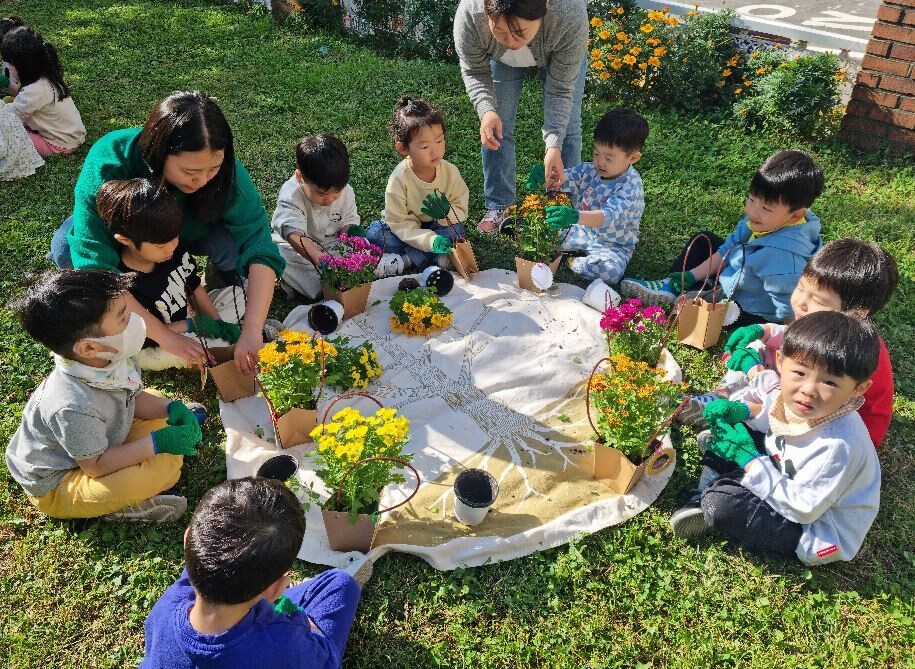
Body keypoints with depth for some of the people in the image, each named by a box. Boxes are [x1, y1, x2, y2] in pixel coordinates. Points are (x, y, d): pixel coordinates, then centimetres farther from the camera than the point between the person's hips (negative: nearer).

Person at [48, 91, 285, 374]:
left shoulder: (224, 171, -35)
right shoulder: (107, 164, -40)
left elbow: (260, 248, -37)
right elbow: (96, 269, -42)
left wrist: (252, 332, -48)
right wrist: (164, 336, -45)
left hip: (187, 231, 0)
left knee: (230, 242, -32)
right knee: (66, 249, -31)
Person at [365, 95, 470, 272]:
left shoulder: (450, 172, -13)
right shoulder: (399, 178, -22)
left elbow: (461, 212, -6)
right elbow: (399, 222, -24)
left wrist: (446, 213, -31)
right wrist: (430, 240, -39)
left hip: (438, 227, 2)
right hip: (409, 231, -1)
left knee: (456, 230, -29)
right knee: (374, 232, -27)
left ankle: (405, 260, -27)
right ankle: (437, 257, -28)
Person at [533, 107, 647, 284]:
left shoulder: (631, 187, -25)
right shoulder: (589, 170, -6)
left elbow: (610, 216, -40)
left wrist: (575, 216, -56)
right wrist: (542, 175, -39)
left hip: (612, 245, -4)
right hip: (582, 230, 4)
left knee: (611, 271, -36)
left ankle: (570, 262, -15)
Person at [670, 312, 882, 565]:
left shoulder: (837, 445, -36)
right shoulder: (785, 391, -16)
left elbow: (803, 509, -28)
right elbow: (774, 417, 10)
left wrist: (749, 459, -25)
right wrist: (742, 410, -12)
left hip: (816, 532, -8)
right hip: (787, 481, 8)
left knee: (721, 505, -26)